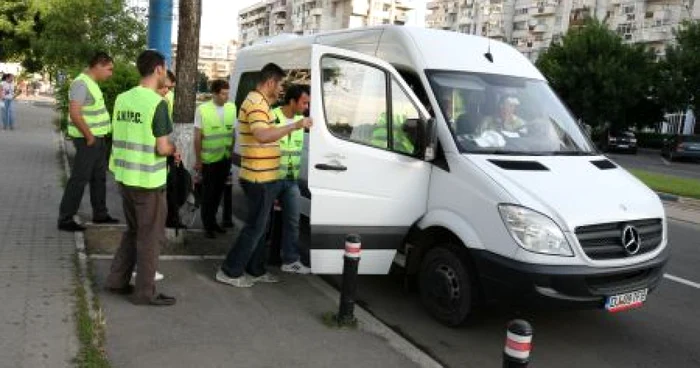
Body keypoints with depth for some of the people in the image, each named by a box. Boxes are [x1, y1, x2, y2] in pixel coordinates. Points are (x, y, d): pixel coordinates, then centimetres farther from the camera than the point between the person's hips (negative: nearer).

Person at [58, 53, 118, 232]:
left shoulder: (91, 82, 13)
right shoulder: (81, 83, -17)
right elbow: (74, 113, -26)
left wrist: (97, 135, 13)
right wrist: (89, 136, -20)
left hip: (99, 138, 10)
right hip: (88, 139, -10)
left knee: (99, 177, 16)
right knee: (79, 178, -4)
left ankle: (100, 214, 27)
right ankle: (65, 219, 4)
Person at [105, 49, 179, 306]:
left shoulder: (122, 98, 6)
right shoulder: (157, 103, -17)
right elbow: (162, 148, -19)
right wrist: (175, 149, 4)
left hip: (124, 176, 7)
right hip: (148, 180, -7)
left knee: (133, 231, 22)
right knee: (151, 236, 5)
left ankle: (117, 280, 28)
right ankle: (145, 293, 13)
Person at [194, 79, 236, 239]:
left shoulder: (232, 108, -1)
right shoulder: (202, 110, -11)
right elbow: (197, 137, -7)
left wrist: (232, 152, 9)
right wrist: (198, 160, -7)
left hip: (226, 158, 4)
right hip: (209, 159, -4)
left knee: (218, 191, 17)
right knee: (208, 193, 8)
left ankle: (212, 220, 33)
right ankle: (207, 225, 22)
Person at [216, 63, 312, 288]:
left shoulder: (258, 101, 18)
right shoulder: (256, 103, -17)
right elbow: (263, 135, -33)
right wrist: (295, 126, -31)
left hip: (261, 177, 11)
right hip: (260, 178, -11)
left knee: (259, 226, 17)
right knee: (255, 227, -2)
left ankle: (255, 270, 28)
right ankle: (230, 271, 7)